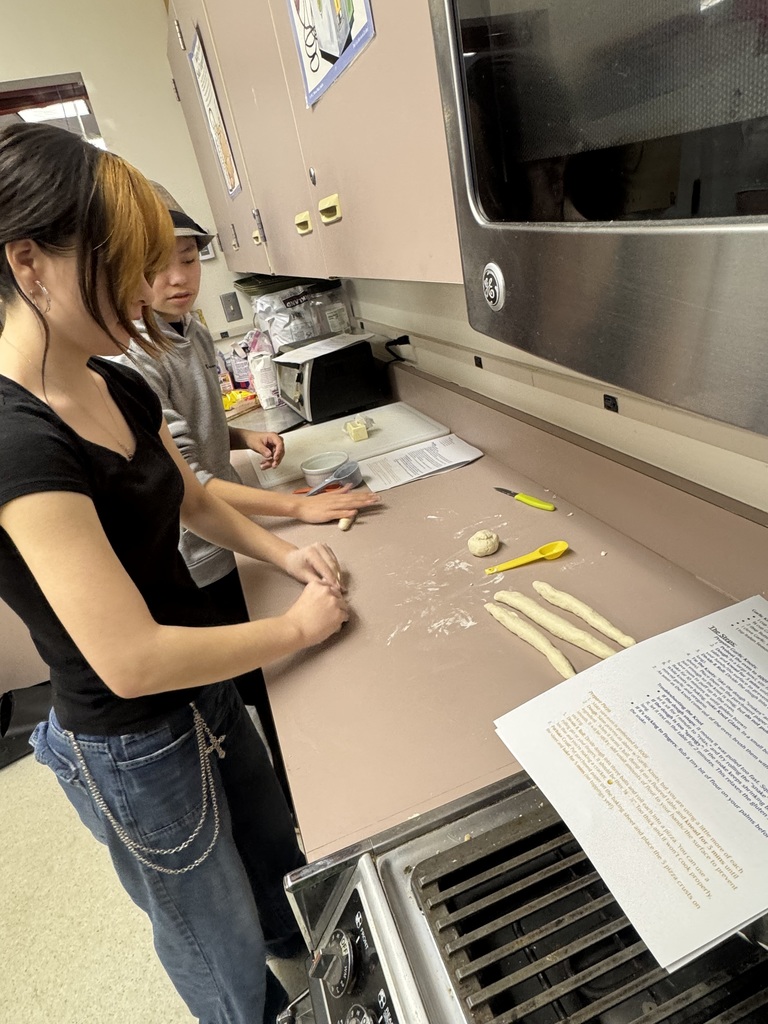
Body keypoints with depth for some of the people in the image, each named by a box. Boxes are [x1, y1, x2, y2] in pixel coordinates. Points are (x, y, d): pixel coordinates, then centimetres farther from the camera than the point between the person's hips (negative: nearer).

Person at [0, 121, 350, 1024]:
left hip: (204, 688, 8)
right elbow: (131, 659, -34)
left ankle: (307, 949, 67)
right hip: (131, 746, -8)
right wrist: (296, 627, -21)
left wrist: (283, 552, -3)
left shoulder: (116, 386, -4)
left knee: (275, 855, 35)